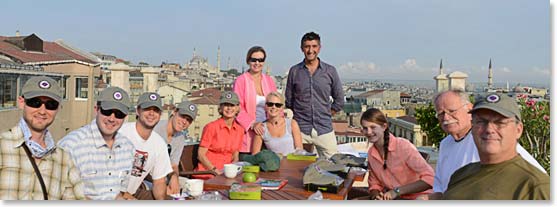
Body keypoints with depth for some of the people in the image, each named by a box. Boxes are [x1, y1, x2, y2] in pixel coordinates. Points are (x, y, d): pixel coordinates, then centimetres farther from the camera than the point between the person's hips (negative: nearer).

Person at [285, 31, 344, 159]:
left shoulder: (330, 71, 5)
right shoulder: (294, 71, 6)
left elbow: (339, 100, 13)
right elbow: (288, 100, 13)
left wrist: (326, 115, 10)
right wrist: (300, 115, 10)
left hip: (324, 129, 1)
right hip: (300, 130, 0)